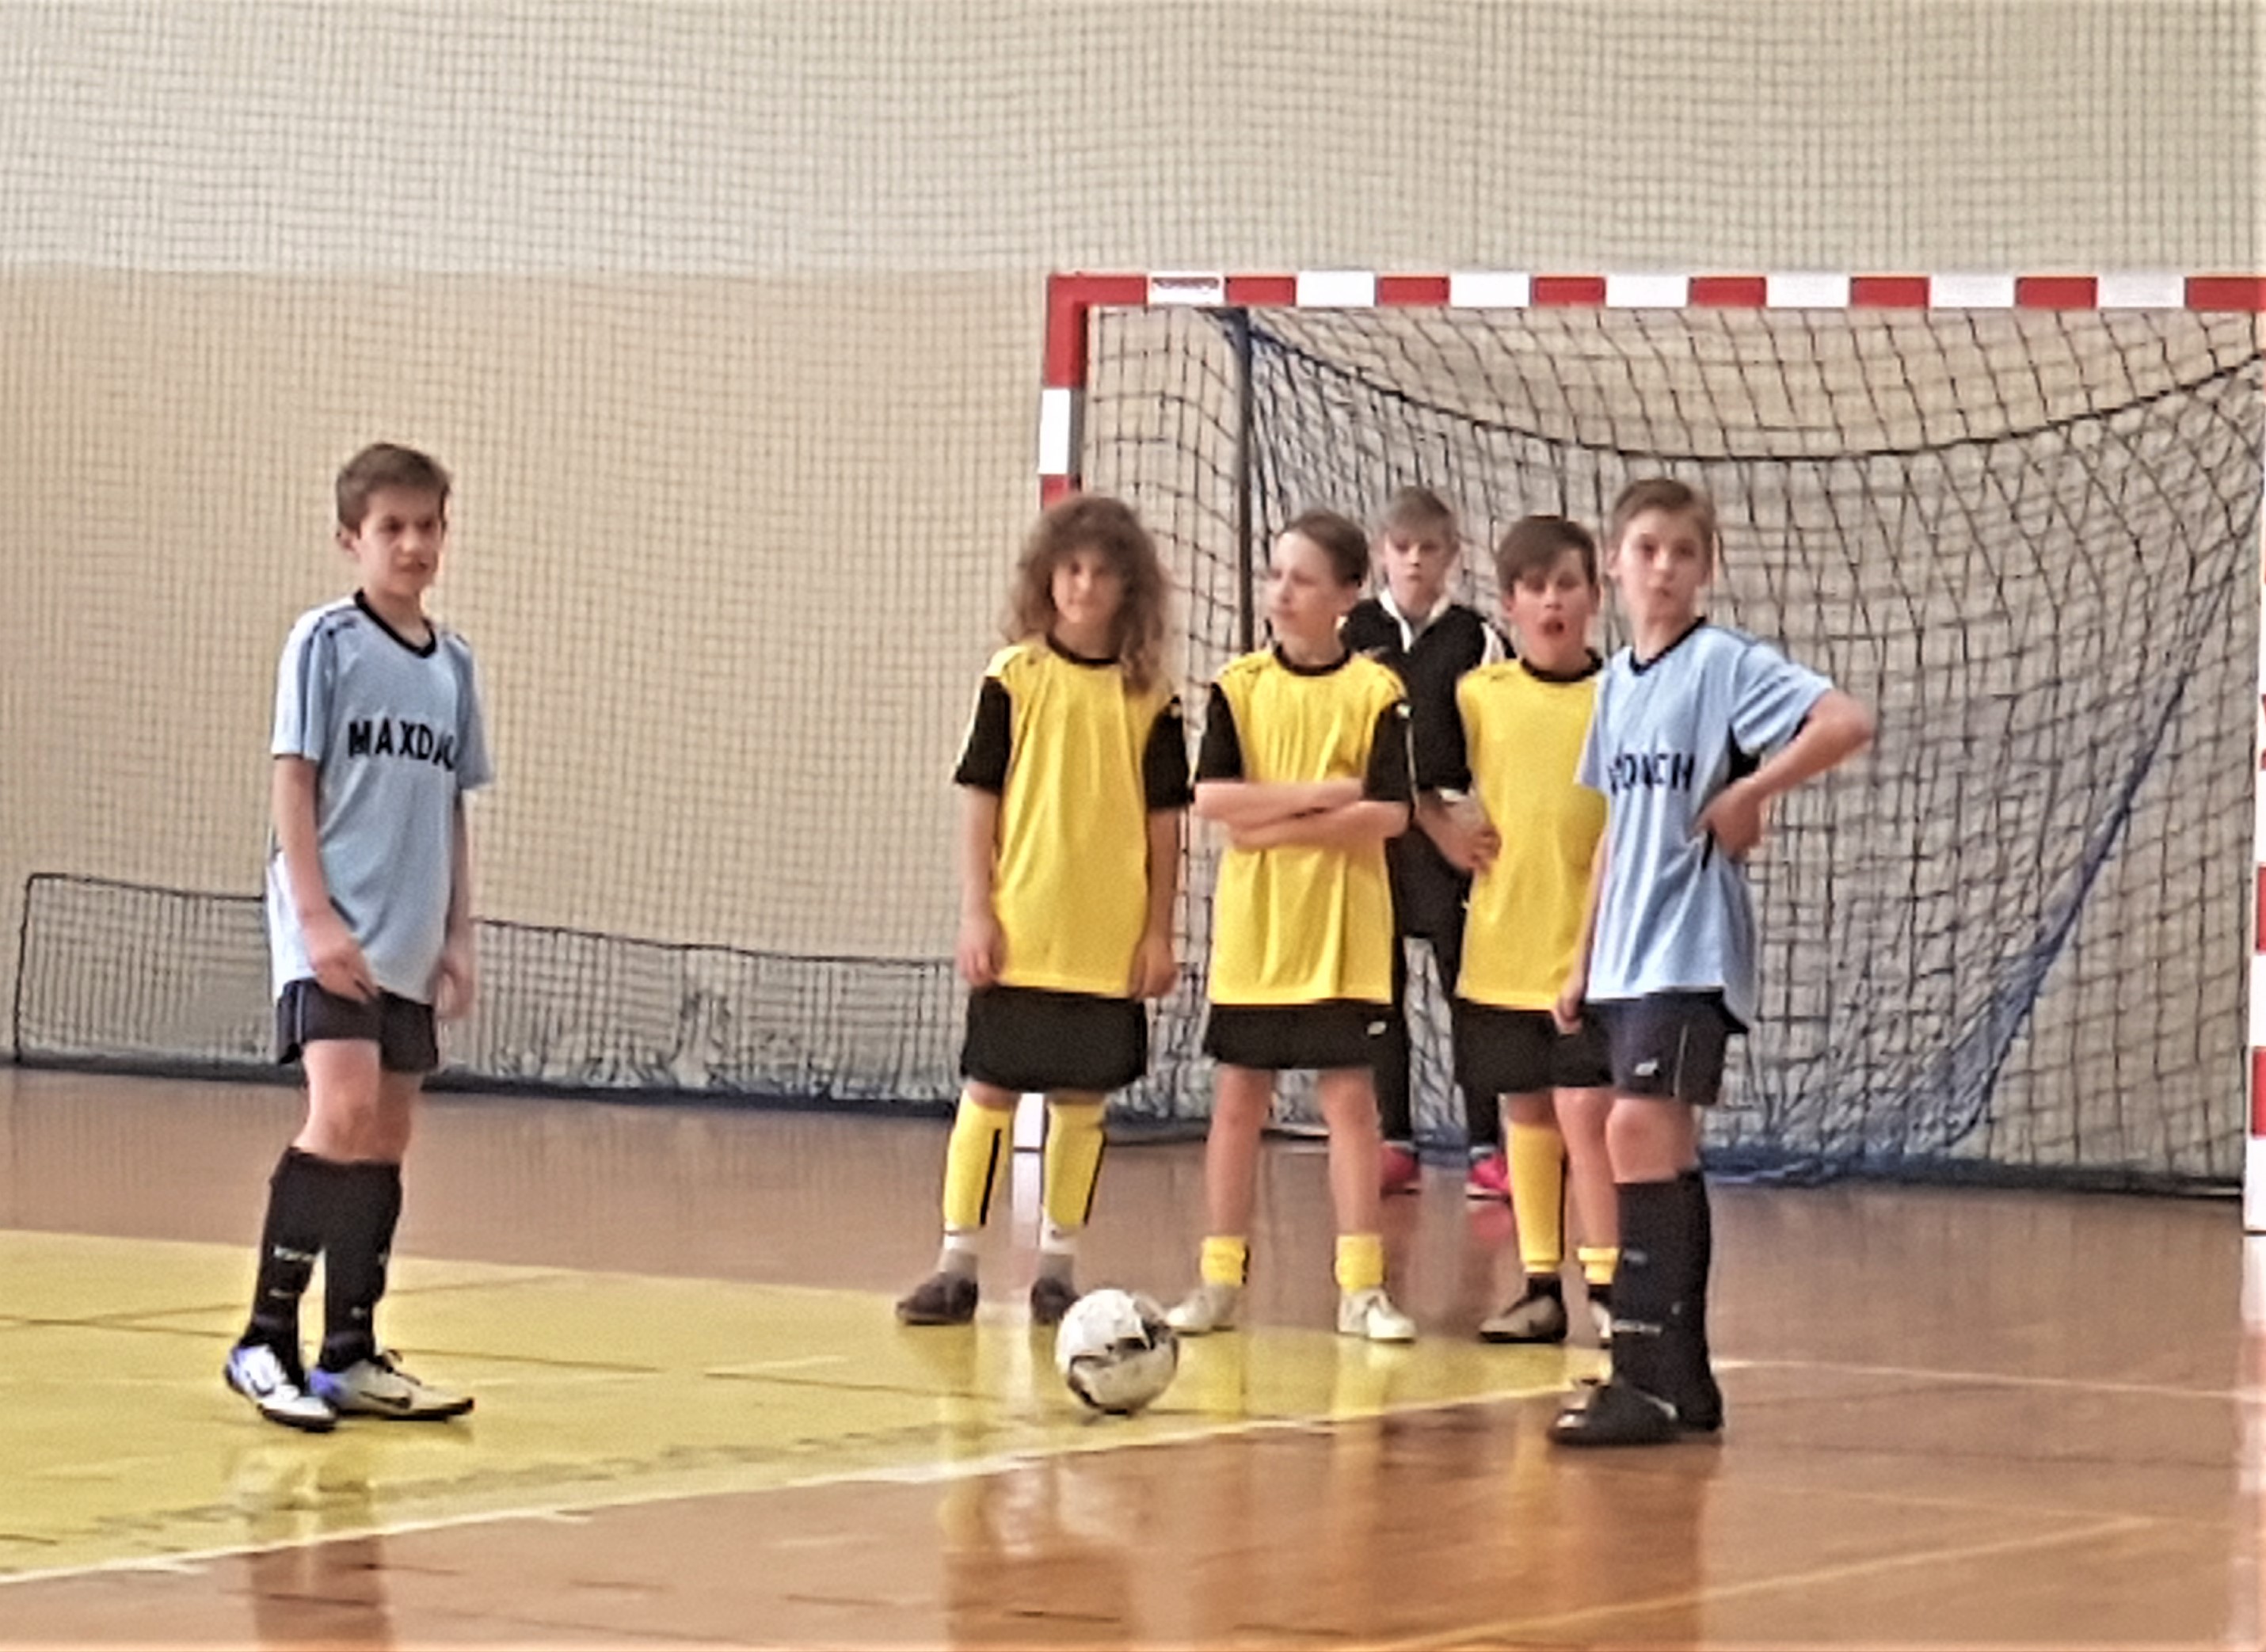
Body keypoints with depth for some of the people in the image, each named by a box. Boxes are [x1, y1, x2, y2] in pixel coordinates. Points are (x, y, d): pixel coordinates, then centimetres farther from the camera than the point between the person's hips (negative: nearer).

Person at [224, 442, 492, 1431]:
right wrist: (317, 915, -15)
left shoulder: (452, 664, 12)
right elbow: (292, 781, -7)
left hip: (408, 943, 6)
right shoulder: (326, 642, -4)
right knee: (343, 1115, -20)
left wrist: (457, 935, 12)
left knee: (387, 1140, 7)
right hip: (330, 932, -6)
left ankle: (350, 1357, 14)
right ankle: (267, 1339, -13)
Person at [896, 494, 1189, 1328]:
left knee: (1082, 1096, 7)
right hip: (1019, 931, -1)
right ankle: (957, 1263, 6)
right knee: (989, 1087, 1)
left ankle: (1057, 1263, 17)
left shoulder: (1149, 697, 2)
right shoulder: (1014, 678, -1)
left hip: (1110, 938, 1)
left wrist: (1159, 931, 3)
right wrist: (976, 912, -5)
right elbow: (979, 797, 0)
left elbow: (1164, 819, 6)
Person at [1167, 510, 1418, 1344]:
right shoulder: (1239, 685, 2)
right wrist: (1319, 793, -15)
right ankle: (1220, 1280, 13)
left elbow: (1389, 813, -11)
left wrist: (1279, 825, -14)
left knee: (1349, 1096, -1)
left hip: (1342, 933, -2)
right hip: (1252, 925, 2)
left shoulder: (1374, 693, -3)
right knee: (1238, 1097, 6)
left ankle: (1361, 1287, 3)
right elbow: (1211, 797, -9)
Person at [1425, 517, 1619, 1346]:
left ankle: (1605, 1284, -3)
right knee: (1527, 1111, 10)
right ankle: (1541, 1287, 18)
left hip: (1594, 946, -3)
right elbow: (1410, 780, 13)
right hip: (1503, 943, 3)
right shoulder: (1479, 695, 3)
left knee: (1585, 1106, -11)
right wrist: (1444, 833, -2)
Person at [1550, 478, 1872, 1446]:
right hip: (1626, 957, 8)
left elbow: (1847, 723, -23)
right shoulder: (1617, 683, 13)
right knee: (1666, 1151, 11)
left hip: (1692, 951, -8)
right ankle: (1683, 1378, 16)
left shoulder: (1729, 665, -9)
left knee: (1639, 1128, -18)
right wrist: (1585, 958, 20)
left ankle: (1647, 1377, -17)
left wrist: (1746, 795, -18)